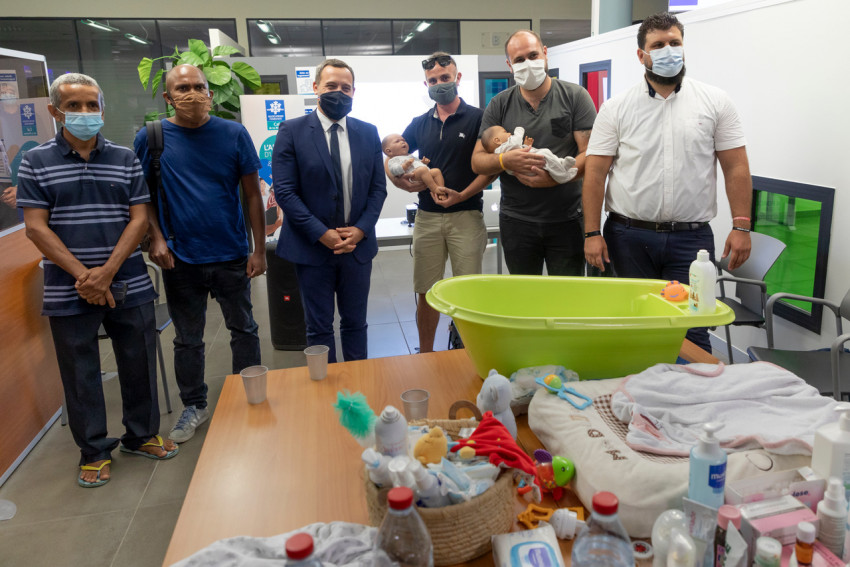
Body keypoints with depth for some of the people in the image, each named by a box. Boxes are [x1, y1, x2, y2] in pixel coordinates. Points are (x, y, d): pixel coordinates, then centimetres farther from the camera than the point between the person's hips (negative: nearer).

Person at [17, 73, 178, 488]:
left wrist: (106, 272, -12)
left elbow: (139, 219, 0)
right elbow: (36, 227, -3)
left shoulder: (125, 160, 6)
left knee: (138, 363, 10)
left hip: (128, 285, 1)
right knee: (80, 372, 8)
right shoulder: (36, 162, 2)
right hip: (68, 291, -1)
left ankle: (141, 435, 29)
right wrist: (82, 275, -14)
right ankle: (94, 450, 23)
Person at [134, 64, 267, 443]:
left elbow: (252, 194, -1)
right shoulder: (152, 137, -2)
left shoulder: (233, 134, -3)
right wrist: (156, 237, -8)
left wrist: (259, 249, -3)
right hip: (180, 259, 1)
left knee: (243, 330, 12)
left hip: (231, 255, 0)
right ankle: (194, 406, 32)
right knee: (187, 339, 14)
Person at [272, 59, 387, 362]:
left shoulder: (368, 133, 7)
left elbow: (378, 188, 6)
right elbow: (284, 191, -9)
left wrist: (361, 229, -8)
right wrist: (322, 234, -15)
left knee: (355, 324, 14)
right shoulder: (292, 131, -4)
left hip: (357, 245, 3)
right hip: (312, 246, -2)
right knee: (319, 328, 8)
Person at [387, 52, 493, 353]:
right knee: (426, 293, 8)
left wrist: (462, 195, -17)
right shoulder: (420, 124, 12)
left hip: (466, 214, -3)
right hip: (427, 216, 4)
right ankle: (425, 356, 22)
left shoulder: (477, 118, 0)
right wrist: (404, 182, -3)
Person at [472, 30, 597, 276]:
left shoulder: (575, 96, 0)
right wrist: (505, 160, -18)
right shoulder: (499, 104, 6)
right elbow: (477, 161, 3)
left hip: (567, 220, -2)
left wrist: (555, 178, -23)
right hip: (517, 221, 2)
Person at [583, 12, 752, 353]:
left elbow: (736, 167, 4)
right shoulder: (616, 108, 3)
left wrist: (741, 226, -5)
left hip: (691, 237, 0)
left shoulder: (715, 102, 6)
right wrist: (591, 234, -7)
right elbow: (595, 172, 0)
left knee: (691, 331, -1)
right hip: (628, 236, 0)